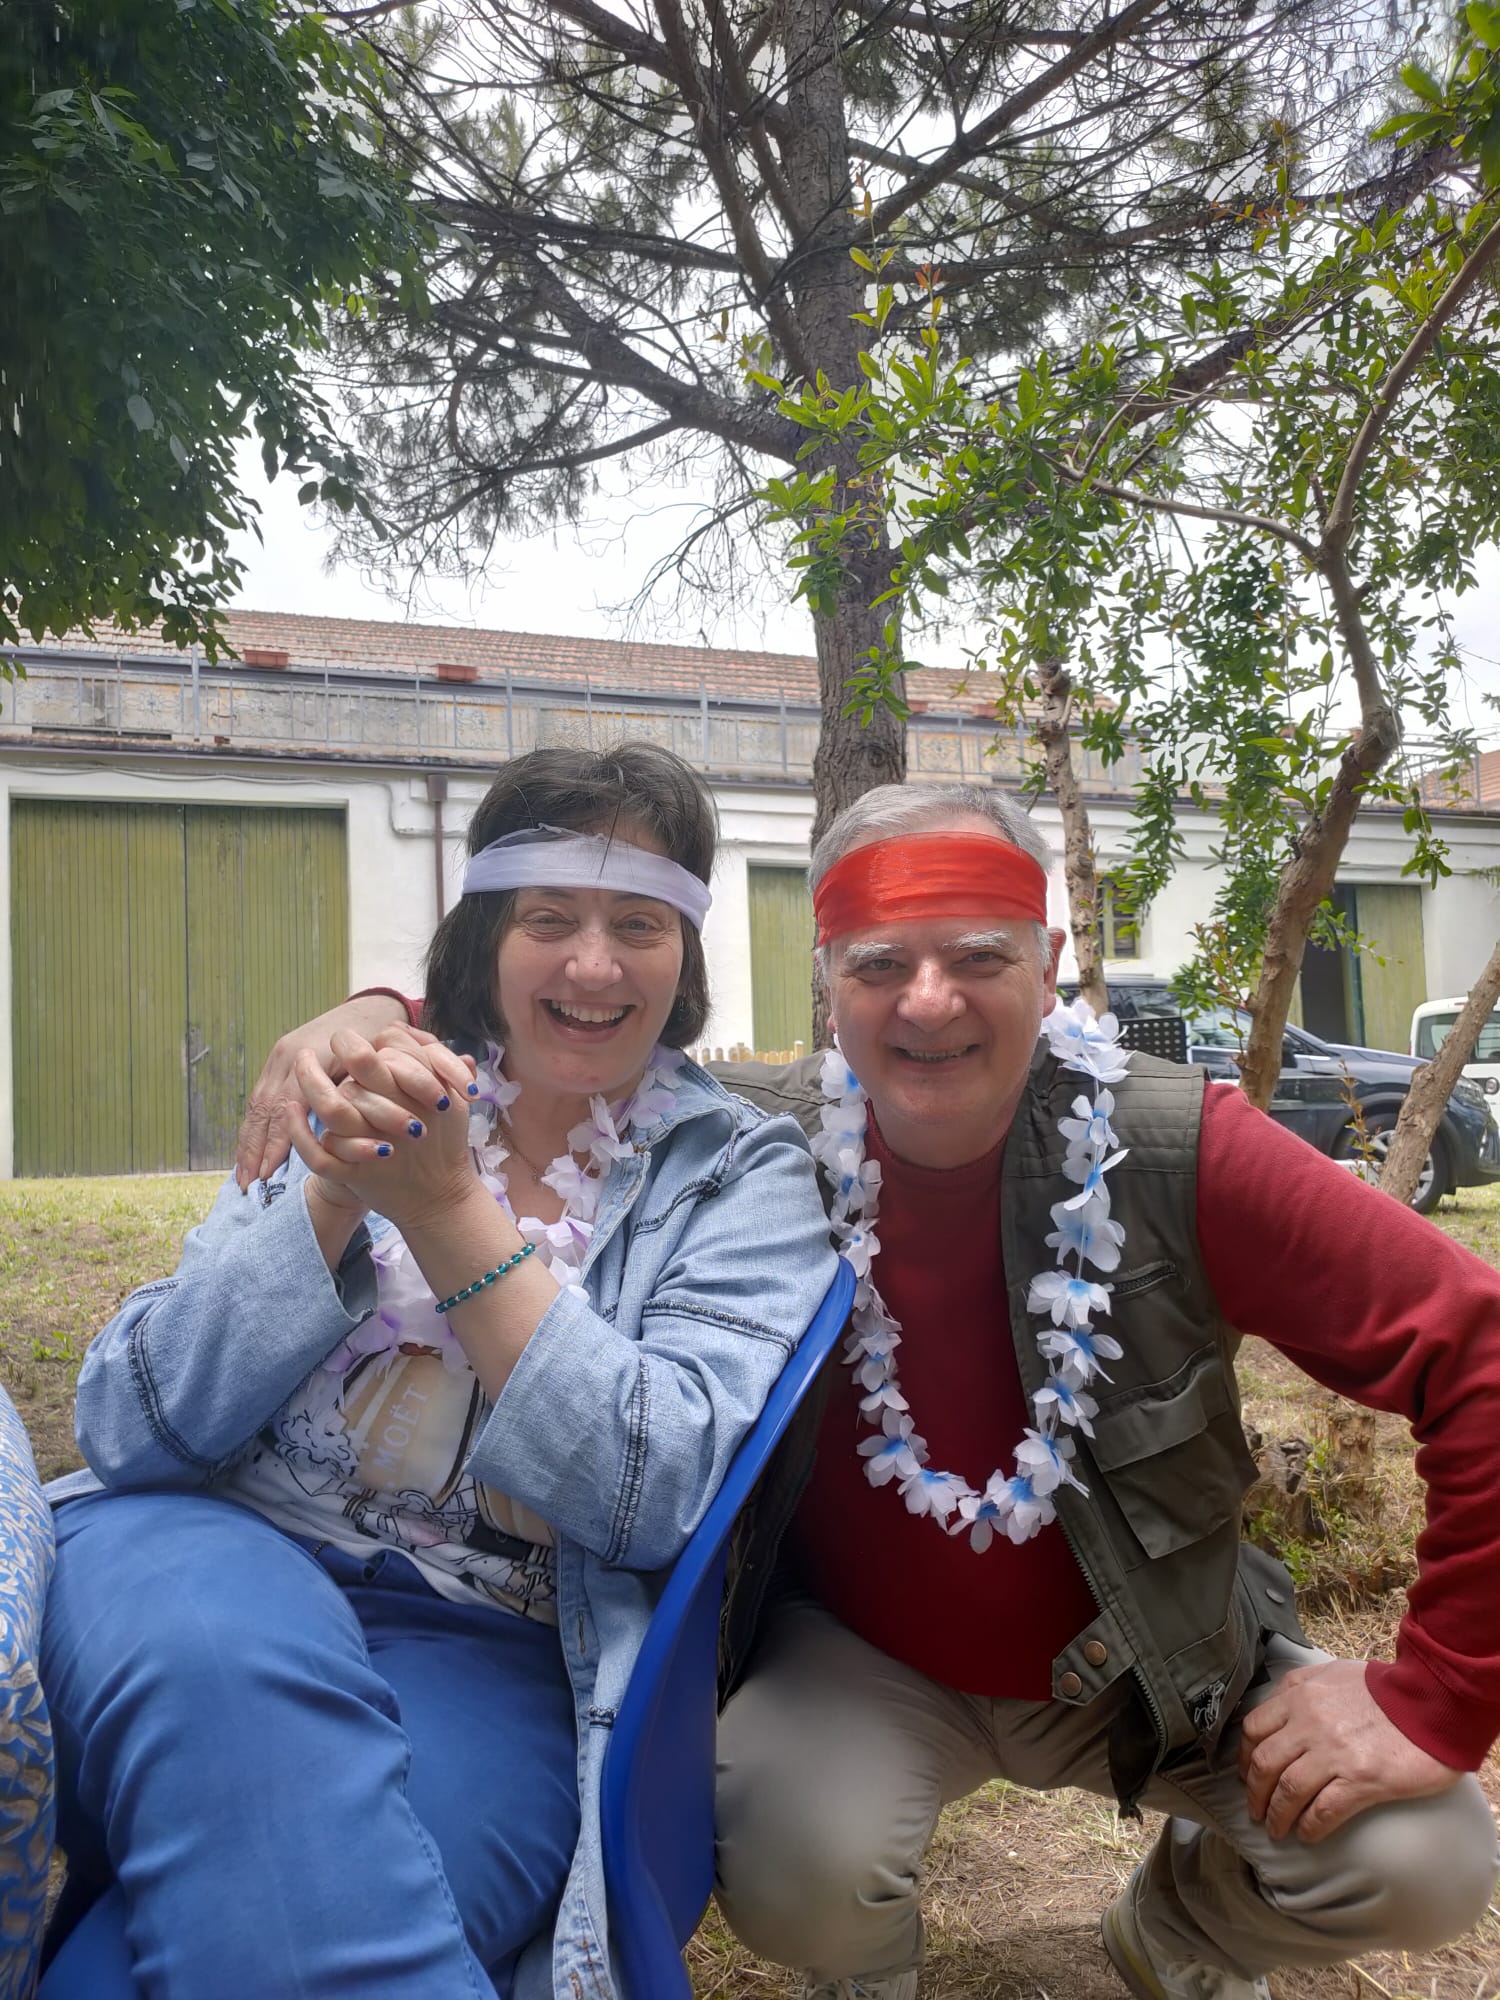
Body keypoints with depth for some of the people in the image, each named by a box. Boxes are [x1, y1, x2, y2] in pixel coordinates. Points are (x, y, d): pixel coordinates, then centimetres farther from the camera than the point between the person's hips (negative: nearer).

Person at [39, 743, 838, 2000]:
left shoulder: (743, 1176, 2)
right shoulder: (364, 1101, 7)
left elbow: (658, 1493, -13)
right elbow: (129, 1428, 0)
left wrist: (448, 1211, -19)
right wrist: (332, 1196, -15)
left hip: (498, 1656, -3)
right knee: (217, 1652, -33)